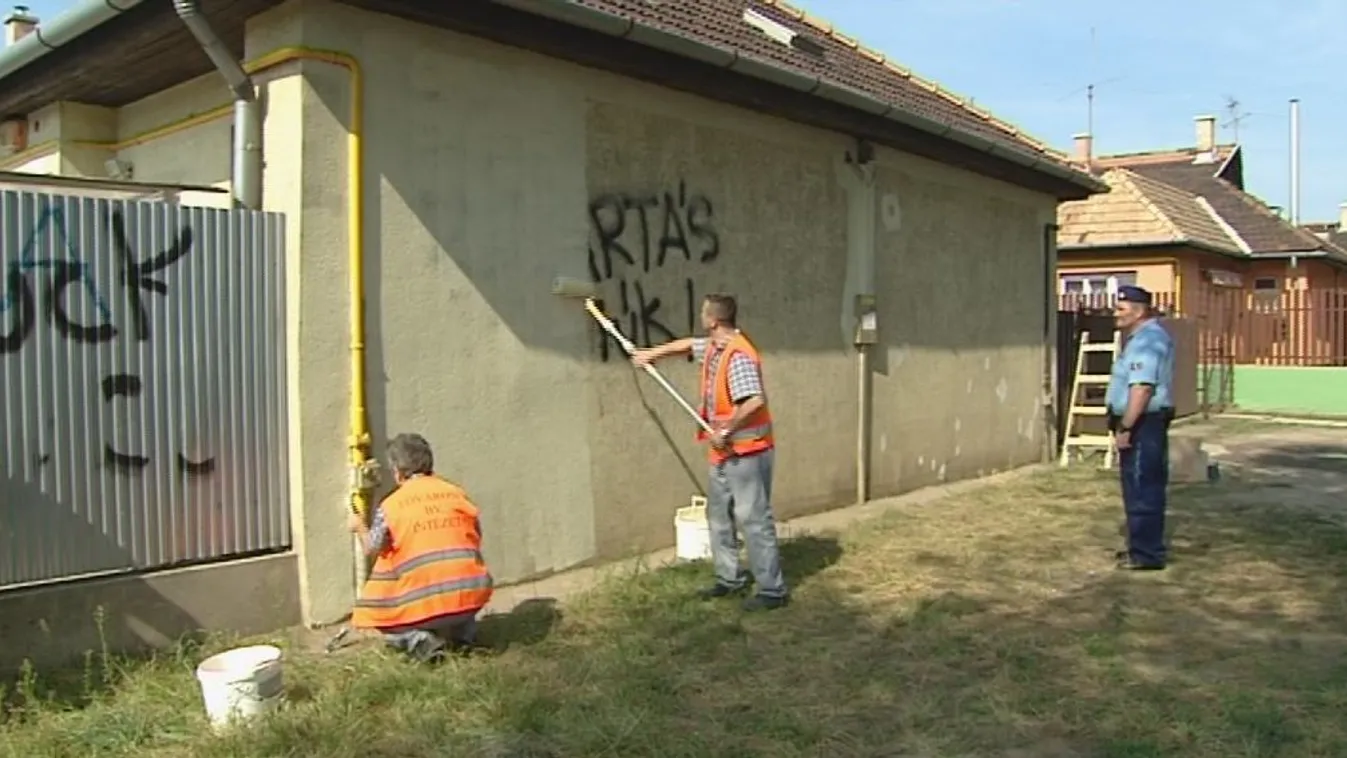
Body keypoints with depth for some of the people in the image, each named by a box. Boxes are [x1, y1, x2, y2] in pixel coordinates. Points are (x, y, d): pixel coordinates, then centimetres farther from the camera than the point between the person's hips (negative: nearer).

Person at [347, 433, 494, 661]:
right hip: (472, 595, 3)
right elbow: (475, 538, 14)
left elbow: (372, 548, 11)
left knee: (379, 615, 25)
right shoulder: (458, 494, 8)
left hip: (425, 603, -3)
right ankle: (462, 635, 15)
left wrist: (360, 527, 31)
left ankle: (418, 639, -2)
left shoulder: (390, 506, 1)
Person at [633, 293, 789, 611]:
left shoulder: (738, 355, -24)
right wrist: (652, 354, 31)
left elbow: (755, 401, -33)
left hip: (747, 451, -10)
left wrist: (726, 431, -25)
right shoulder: (713, 346, 7)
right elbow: (688, 344, 29)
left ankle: (773, 590, 3)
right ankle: (730, 578, 30)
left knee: (754, 519, -5)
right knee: (718, 515, 18)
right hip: (724, 452, 11)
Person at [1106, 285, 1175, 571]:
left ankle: (1146, 554, 1)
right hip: (1139, 424, 11)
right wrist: (1124, 424, 20)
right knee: (1140, 490, 17)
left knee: (1142, 491, -5)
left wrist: (1125, 427, -25)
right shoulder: (1142, 337, 17)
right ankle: (1143, 547, 27)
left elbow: (1142, 388, -27)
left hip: (1143, 424, -11)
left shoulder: (1148, 340, -18)